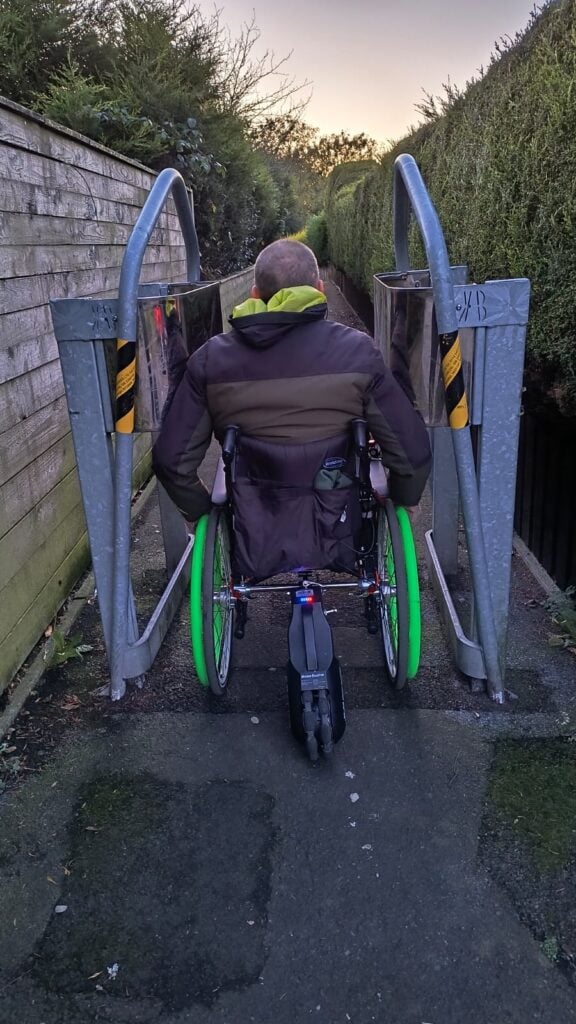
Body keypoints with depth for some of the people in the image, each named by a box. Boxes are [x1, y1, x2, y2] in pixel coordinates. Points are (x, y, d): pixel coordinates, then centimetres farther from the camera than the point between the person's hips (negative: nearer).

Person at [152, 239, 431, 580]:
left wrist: (203, 512, 16)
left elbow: (171, 460, -3)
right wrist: (398, 502, 13)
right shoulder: (357, 351, -8)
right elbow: (414, 453, -7)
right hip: (339, 543, -1)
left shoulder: (210, 359, -4)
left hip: (251, 551, 1)